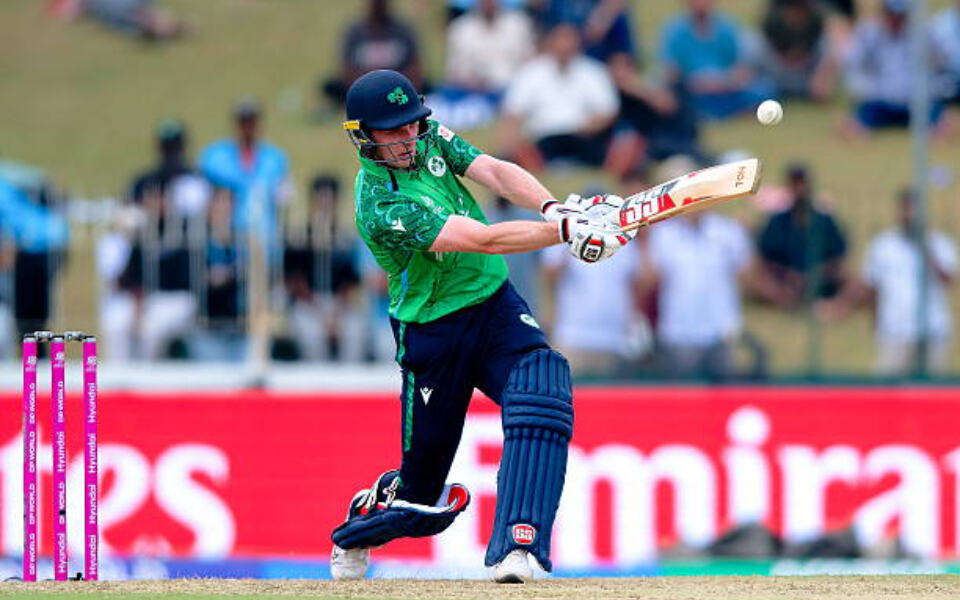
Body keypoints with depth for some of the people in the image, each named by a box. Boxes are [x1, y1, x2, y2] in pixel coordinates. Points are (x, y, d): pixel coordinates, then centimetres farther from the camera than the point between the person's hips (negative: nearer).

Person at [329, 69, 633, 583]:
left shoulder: (430, 138, 0)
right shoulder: (382, 204, -24)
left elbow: (495, 173, -9)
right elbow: (482, 239, -31)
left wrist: (554, 207, -28)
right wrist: (565, 230, -37)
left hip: (496, 306, 5)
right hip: (433, 336, -5)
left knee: (542, 395, -26)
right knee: (422, 490, 4)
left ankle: (517, 547, -32)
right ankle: (352, 535, 39)